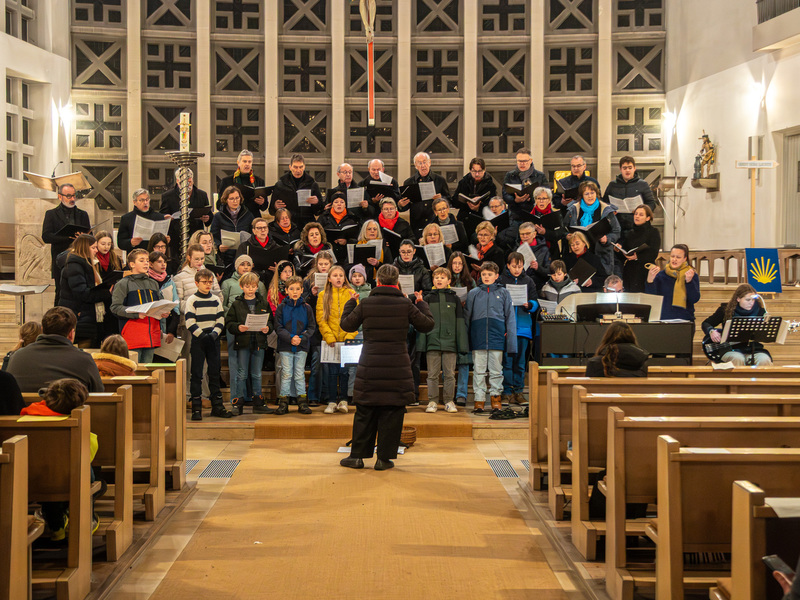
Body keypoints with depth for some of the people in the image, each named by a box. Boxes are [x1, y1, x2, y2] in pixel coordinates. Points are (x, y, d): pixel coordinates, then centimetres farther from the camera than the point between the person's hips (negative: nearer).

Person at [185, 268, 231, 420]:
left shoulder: (216, 300, 10)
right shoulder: (192, 300, -2)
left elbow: (221, 319, 7)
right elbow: (190, 322, -9)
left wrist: (214, 333, -9)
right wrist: (202, 335, -17)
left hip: (213, 340, 4)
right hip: (198, 341, -4)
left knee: (215, 373, 7)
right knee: (196, 374, -3)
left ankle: (217, 406, 13)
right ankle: (196, 407, 0)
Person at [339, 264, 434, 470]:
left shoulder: (365, 304, -3)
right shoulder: (405, 304, -5)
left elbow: (347, 324, 9)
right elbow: (427, 325, 5)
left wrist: (350, 302, 25)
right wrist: (422, 304, 22)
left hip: (369, 368, 1)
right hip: (397, 368, -1)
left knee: (364, 413, 10)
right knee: (392, 414, 6)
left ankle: (357, 456, 14)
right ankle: (384, 458, 8)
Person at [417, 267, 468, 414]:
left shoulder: (454, 299, 8)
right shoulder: (428, 299, 7)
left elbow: (460, 323, 8)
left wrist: (462, 345, 2)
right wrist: (422, 343, 0)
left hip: (450, 342, 0)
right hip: (432, 341, 0)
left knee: (449, 374, 3)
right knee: (433, 374, 3)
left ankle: (449, 401, 12)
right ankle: (432, 401, 10)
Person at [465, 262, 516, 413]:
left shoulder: (503, 293, 7)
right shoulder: (473, 293, 9)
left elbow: (510, 317, 8)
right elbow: (466, 317, 12)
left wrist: (510, 340, 1)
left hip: (497, 337, -1)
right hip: (478, 337, 1)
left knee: (496, 370, 5)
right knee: (479, 370, 3)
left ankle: (496, 397, 13)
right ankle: (479, 399, 6)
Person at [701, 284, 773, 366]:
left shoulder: (758, 310, 6)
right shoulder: (725, 309, 3)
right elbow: (706, 323, 10)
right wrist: (712, 331, -11)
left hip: (754, 349, 1)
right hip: (731, 350, -1)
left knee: (764, 360, -32)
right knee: (737, 359, -37)